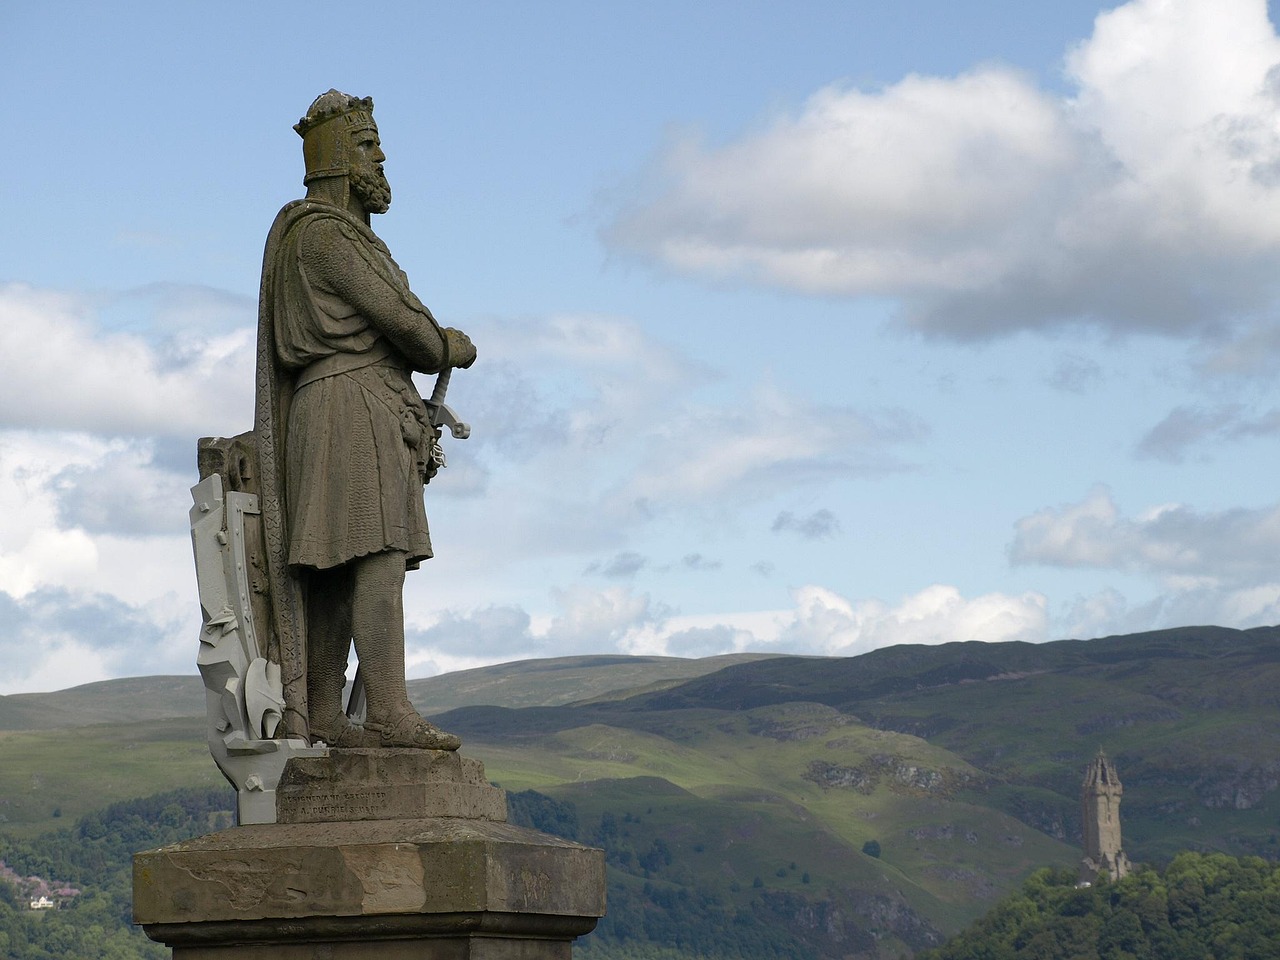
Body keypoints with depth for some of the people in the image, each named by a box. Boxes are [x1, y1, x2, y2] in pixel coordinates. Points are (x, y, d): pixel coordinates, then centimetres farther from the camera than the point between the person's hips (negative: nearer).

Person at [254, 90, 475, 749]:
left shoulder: (341, 238, 25)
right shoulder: (324, 232, -8)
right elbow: (396, 316, -13)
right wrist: (449, 349, 6)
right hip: (354, 404, -11)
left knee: (338, 571, 5)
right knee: (379, 557, -17)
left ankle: (319, 718, 3)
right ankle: (389, 712, -24)